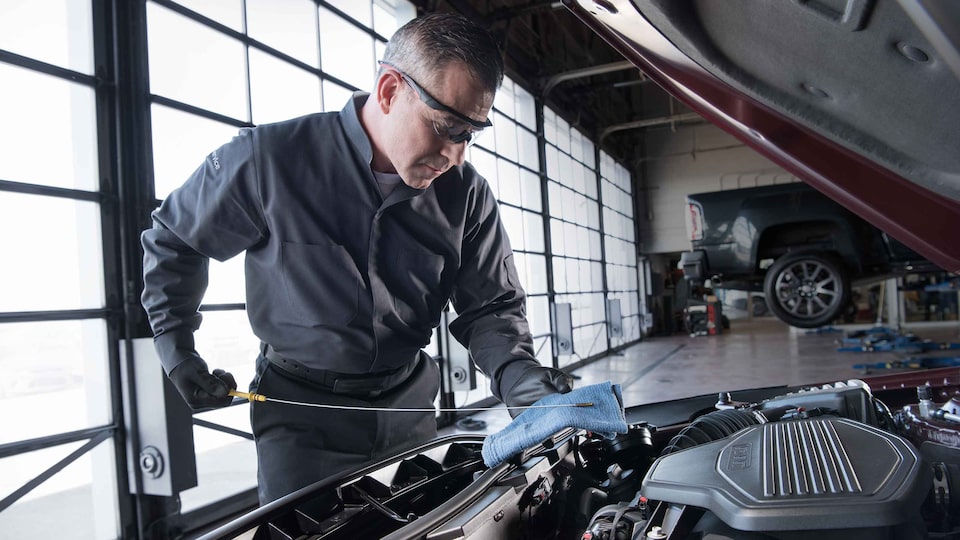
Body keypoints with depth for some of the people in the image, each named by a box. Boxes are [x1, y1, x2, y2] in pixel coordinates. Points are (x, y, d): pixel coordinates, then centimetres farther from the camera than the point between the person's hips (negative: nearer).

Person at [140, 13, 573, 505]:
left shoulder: (466, 194, -8)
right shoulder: (268, 158, -17)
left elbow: (492, 306, -2)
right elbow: (171, 241, -1)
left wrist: (518, 377, -22)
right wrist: (176, 352, -2)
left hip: (409, 405, 4)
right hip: (302, 411, -3)